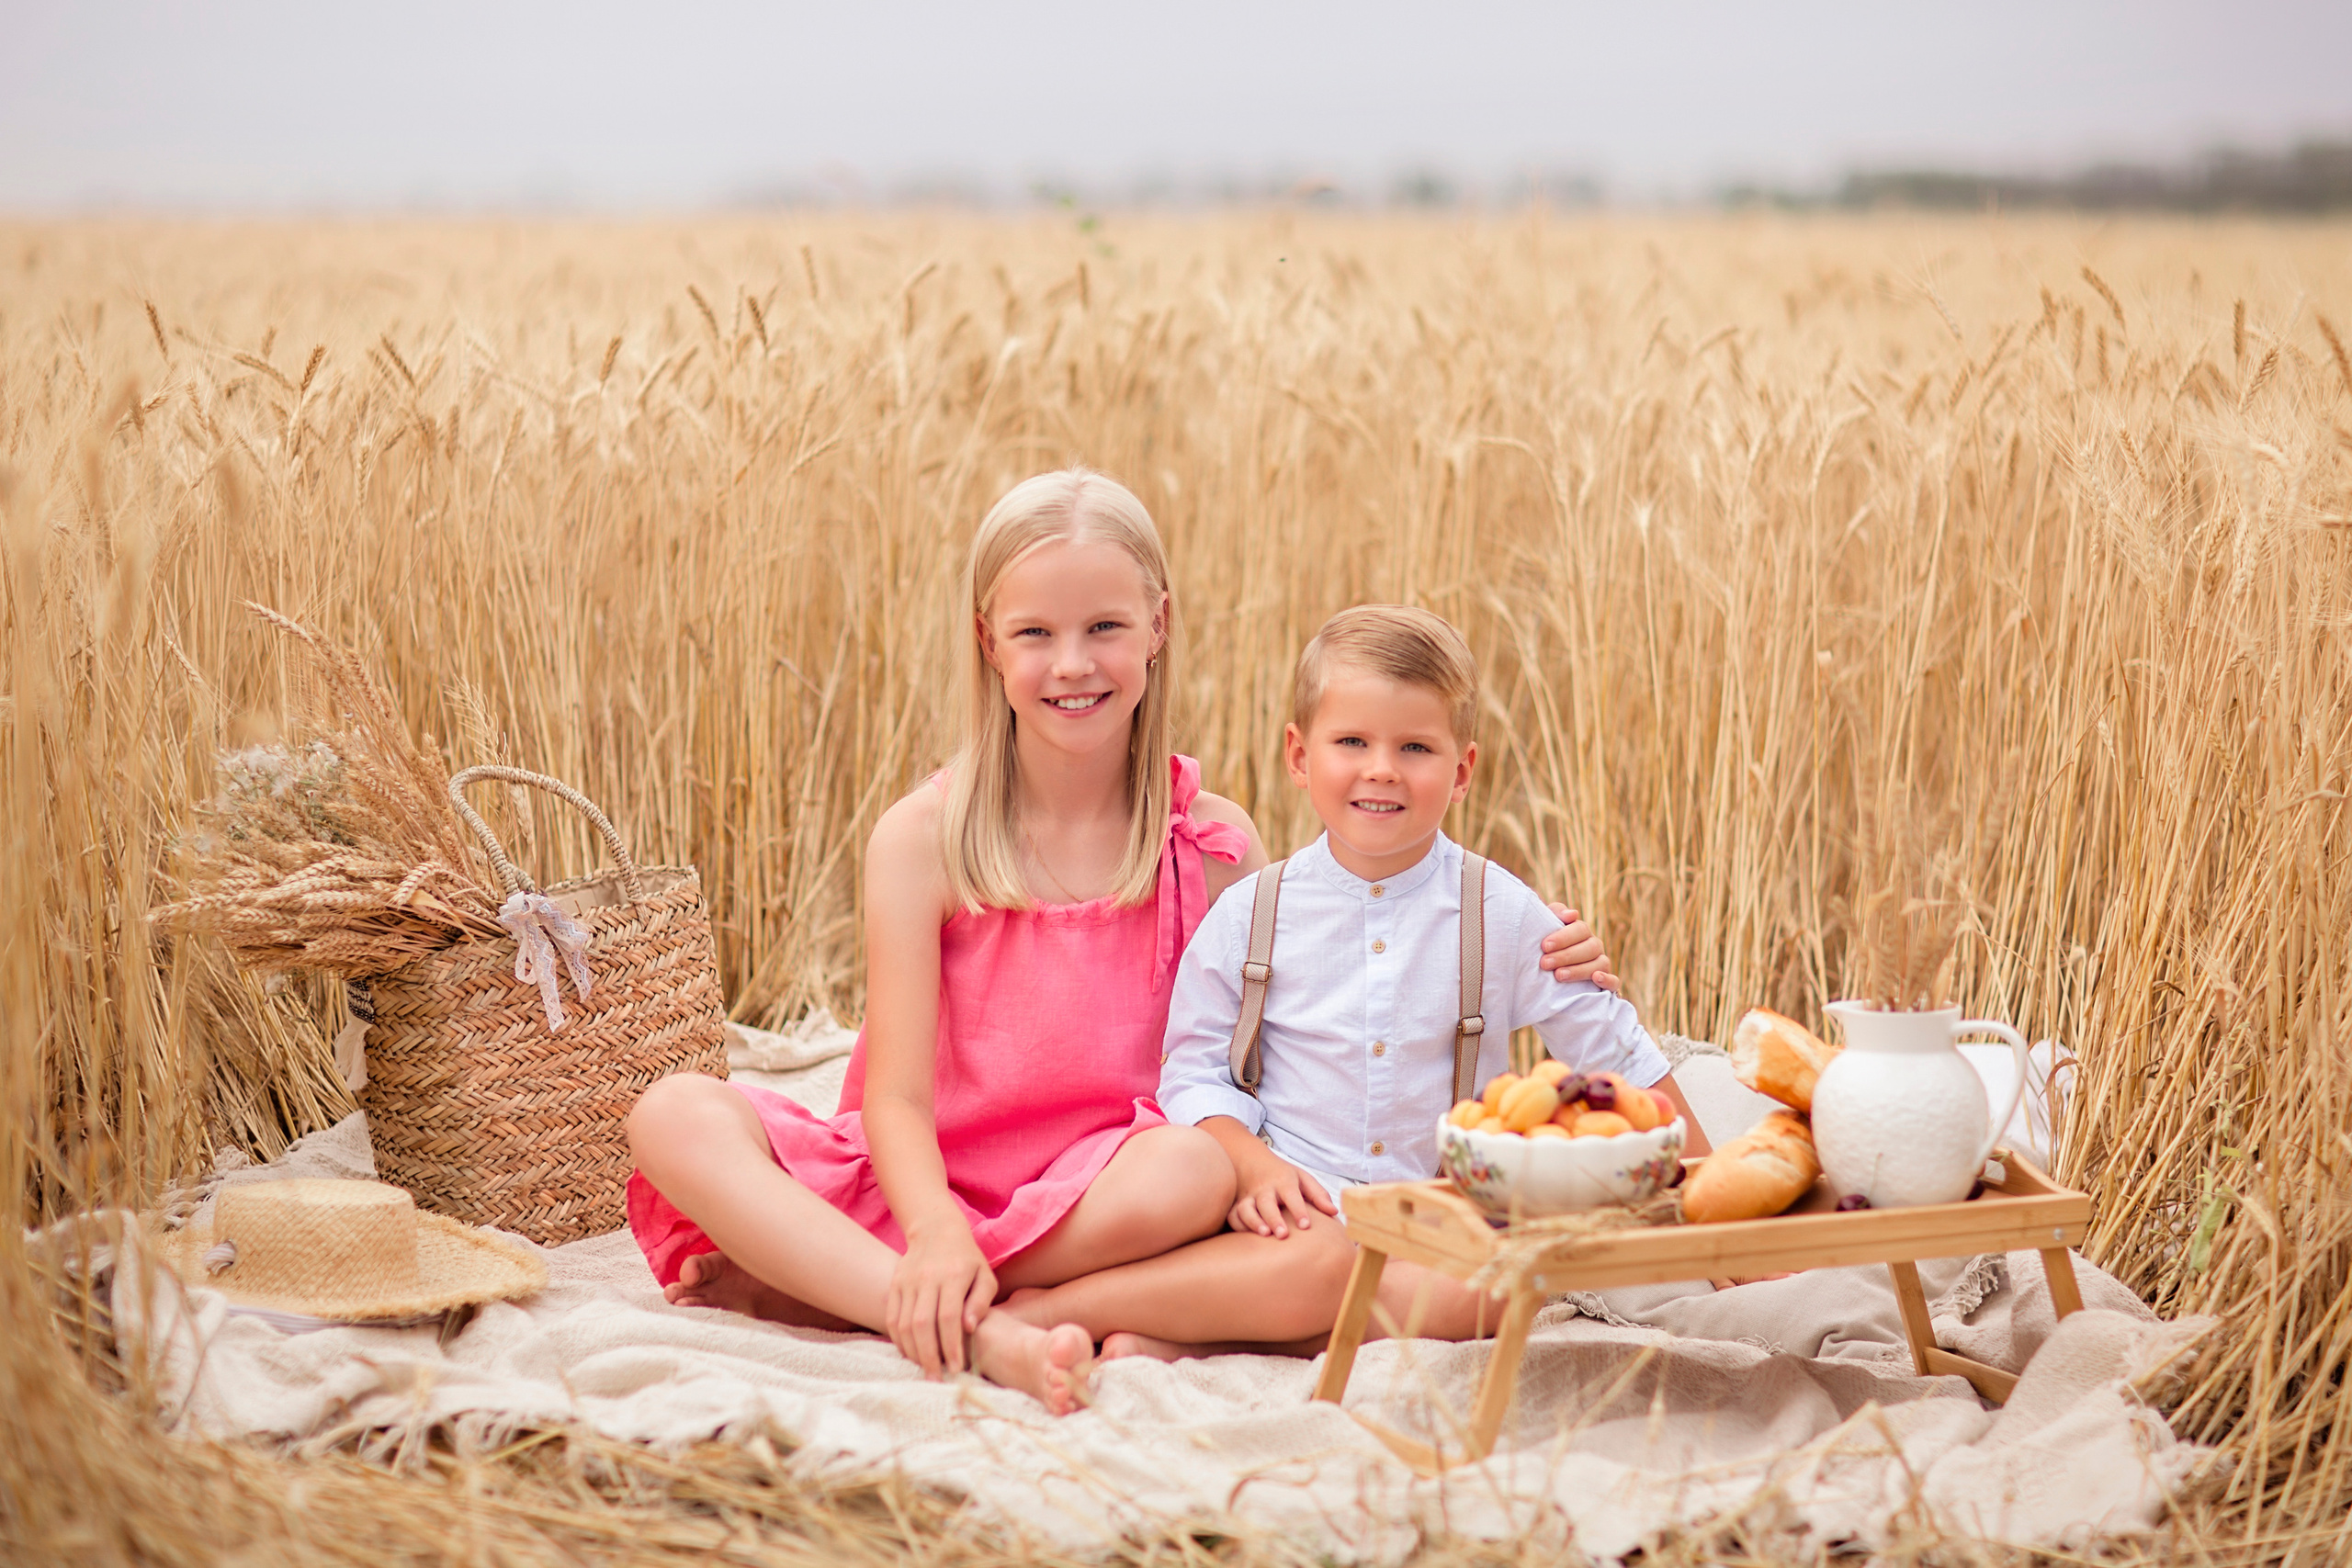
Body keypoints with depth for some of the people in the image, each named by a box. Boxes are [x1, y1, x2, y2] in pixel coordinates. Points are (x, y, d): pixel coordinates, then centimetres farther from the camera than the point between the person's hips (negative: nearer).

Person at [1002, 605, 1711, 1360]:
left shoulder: (1500, 915, 2)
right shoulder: (1249, 915, 1)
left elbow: (1617, 1050, 7)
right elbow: (1194, 1073, 3)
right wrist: (1255, 1165, -16)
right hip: (1297, 1203, -2)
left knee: (1501, 1287, -31)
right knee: (1313, 1264, -36)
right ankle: (1050, 1309, -26)